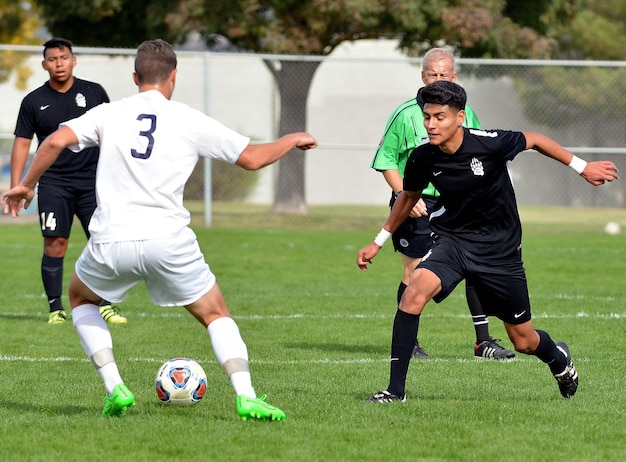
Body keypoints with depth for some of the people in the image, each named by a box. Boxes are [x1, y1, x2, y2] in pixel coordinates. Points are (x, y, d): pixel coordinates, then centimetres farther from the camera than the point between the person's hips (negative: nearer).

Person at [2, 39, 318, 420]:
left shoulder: (108, 114, 8)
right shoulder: (190, 120, 5)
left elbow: (56, 141, -5)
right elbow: (252, 158, 8)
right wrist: (294, 140, 27)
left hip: (111, 242, 1)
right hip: (168, 241, -1)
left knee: (81, 300, 29)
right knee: (216, 314, 15)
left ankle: (115, 388, 14)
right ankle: (246, 396, -5)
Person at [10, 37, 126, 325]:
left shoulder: (94, 93, 5)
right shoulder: (34, 101, 4)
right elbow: (22, 143, 6)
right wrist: (16, 186, -1)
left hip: (92, 180, 1)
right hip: (53, 183, -1)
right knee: (55, 243, -7)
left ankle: (106, 305, 3)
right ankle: (56, 308, 0)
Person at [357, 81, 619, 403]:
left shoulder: (489, 143, -22)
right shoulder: (422, 159, -12)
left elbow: (534, 140, -2)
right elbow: (409, 197, 11)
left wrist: (582, 168, 4)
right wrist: (379, 242, 15)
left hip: (500, 251, -1)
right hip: (452, 241, 1)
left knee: (525, 342, 8)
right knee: (415, 292, -29)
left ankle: (558, 357, 48)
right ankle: (395, 389, -23)